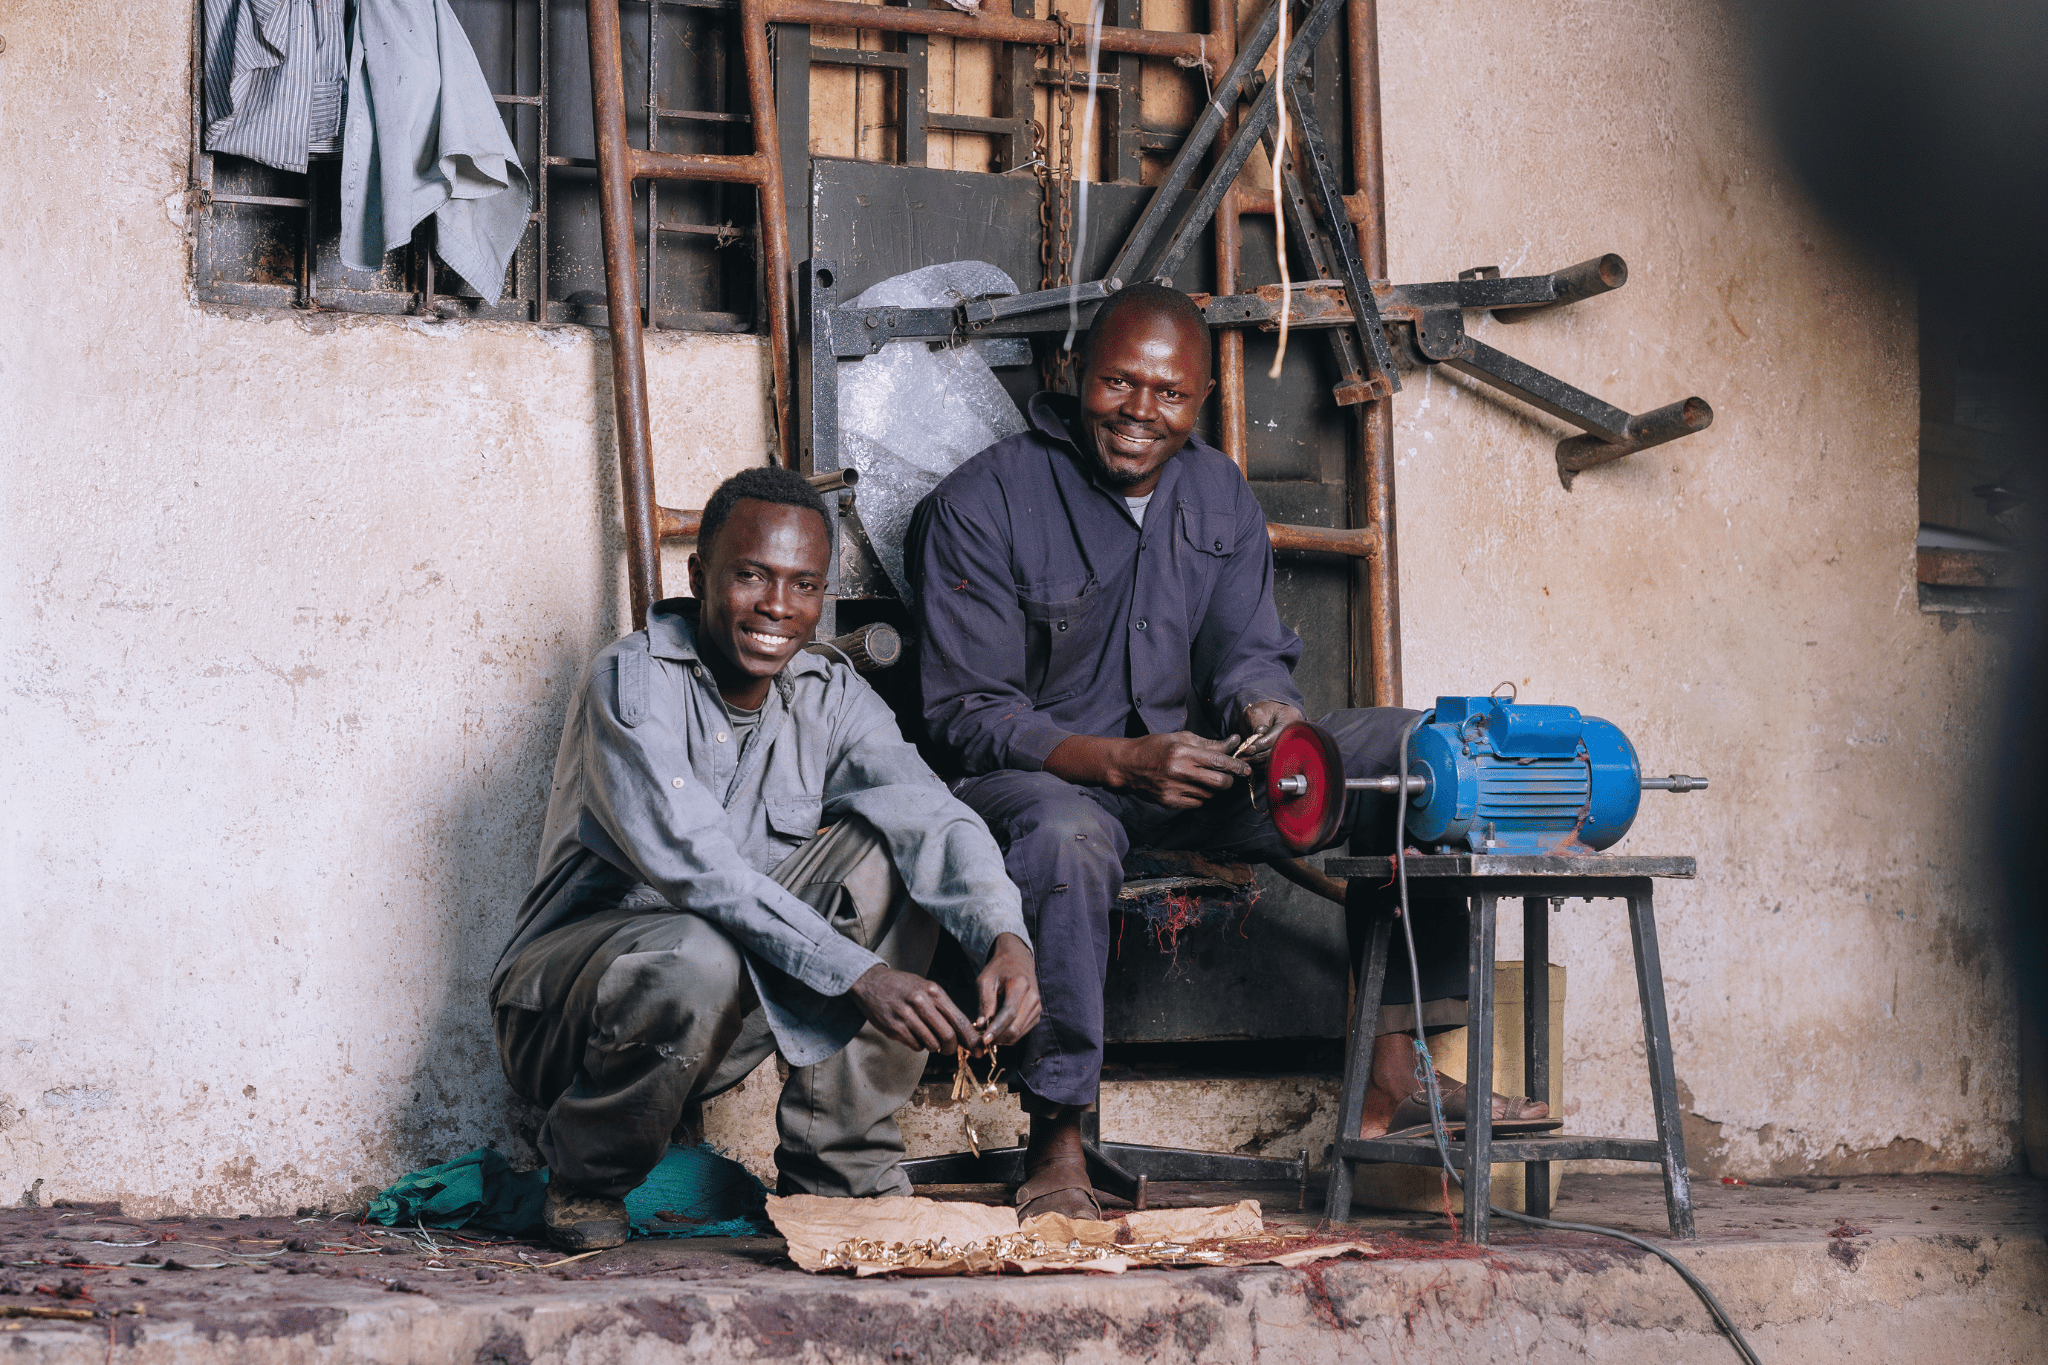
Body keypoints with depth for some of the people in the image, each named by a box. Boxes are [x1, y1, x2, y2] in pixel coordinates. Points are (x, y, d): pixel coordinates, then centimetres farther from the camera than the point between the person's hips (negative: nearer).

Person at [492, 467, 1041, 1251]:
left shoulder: (831, 697, 1)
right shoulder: (631, 683, -17)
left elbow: (932, 818, -16)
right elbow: (694, 868, -29)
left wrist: (1004, 938, -37)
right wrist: (859, 976, -39)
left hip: (736, 1009, 5)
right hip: (569, 1001, -5)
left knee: (882, 846, -14)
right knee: (694, 963, -39)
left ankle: (839, 1172, -10)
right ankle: (585, 1176, -8)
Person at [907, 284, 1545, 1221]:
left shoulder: (1222, 497, 9)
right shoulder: (980, 506, -11)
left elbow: (1248, 649, 4)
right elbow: (967, 717, -15)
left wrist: (1265, 706, -23)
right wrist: (1121, 762, -30)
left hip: (1190, 769, 6)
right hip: (1040, 777, -6)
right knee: (1067, 837, -43)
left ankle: (1395, 1074, -10)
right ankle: (1055, 1148, -33)